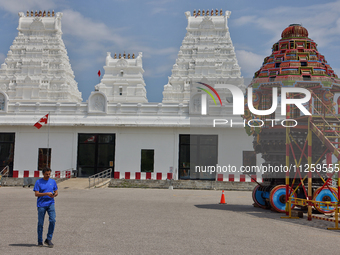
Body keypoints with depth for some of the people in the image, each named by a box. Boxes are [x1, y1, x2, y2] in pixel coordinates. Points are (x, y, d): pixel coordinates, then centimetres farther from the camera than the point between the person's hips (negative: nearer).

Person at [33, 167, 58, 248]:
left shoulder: (53, 182, 10)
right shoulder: (38, 182, -1)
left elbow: (56, 192, 14)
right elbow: (36, 194, -7)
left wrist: (54, 195, -10)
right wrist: (46, 193, -19)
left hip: (50, 204, 2)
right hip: (41, 205, -2)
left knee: (52, 220, -12)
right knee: (40, 223, 4)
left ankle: (49, 239, 0)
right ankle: (40, 241, 17)